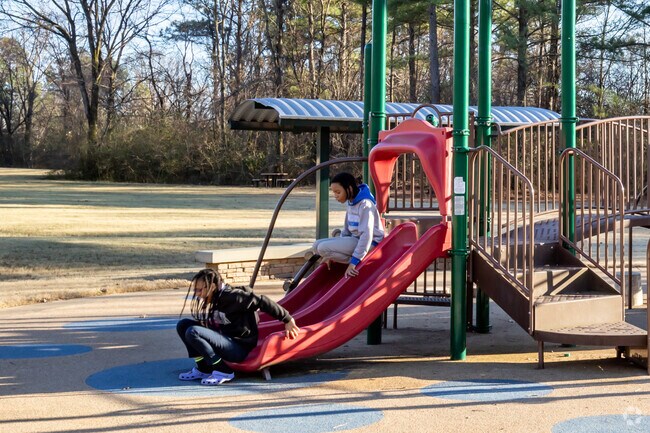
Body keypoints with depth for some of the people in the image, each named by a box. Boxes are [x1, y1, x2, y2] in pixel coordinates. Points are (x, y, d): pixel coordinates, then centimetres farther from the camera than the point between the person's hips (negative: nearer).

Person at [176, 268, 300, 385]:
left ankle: (224, 372, -15)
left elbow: (261, 301, -20)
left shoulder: (231, 296, -18)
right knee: (183, 324, 4)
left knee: (192, 332, -25)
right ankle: (203, 369, 2)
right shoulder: (212, 301, 9)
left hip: (240, 348, -9)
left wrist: (287, 319, -19)